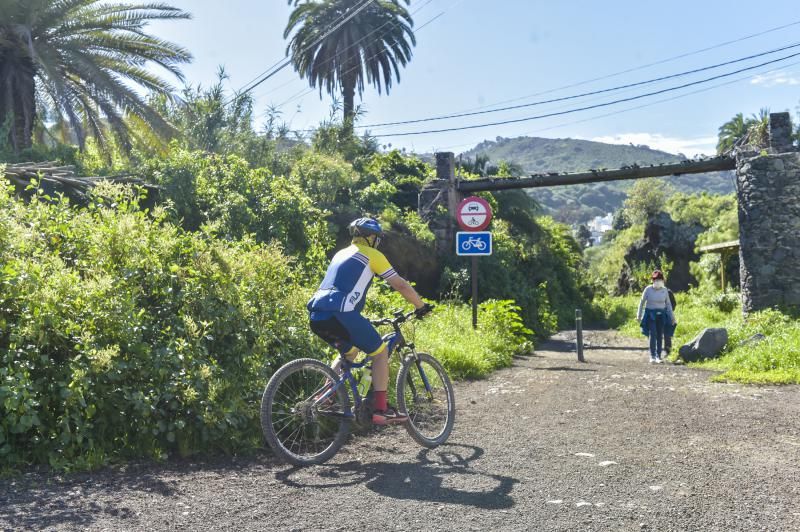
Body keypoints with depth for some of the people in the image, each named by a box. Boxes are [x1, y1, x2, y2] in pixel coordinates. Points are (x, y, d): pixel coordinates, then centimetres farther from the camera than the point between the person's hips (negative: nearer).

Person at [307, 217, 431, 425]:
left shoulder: (342, 253, 31)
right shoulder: (373, 255, 9)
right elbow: (401, 285, 7)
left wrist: (360, 321, 47)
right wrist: (421, 306, 21)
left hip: (316, 315, 8)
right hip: (339, 313, -8)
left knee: (349, 352, 29)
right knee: (380, 351, 8)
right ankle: (381, 409, 4)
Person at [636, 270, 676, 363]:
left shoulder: (664, 290, 1)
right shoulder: (648, 289, -6)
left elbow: (668, 303, 10)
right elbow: (642, 302, 2)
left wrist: (672, 316, 9)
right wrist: (639, 315, 3)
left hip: (661, 314, 3)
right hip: (650, 314, -3)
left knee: (660, 336, 3)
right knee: (652, 334, -14)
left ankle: (658, 356, 12)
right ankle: (652, 356, -12)